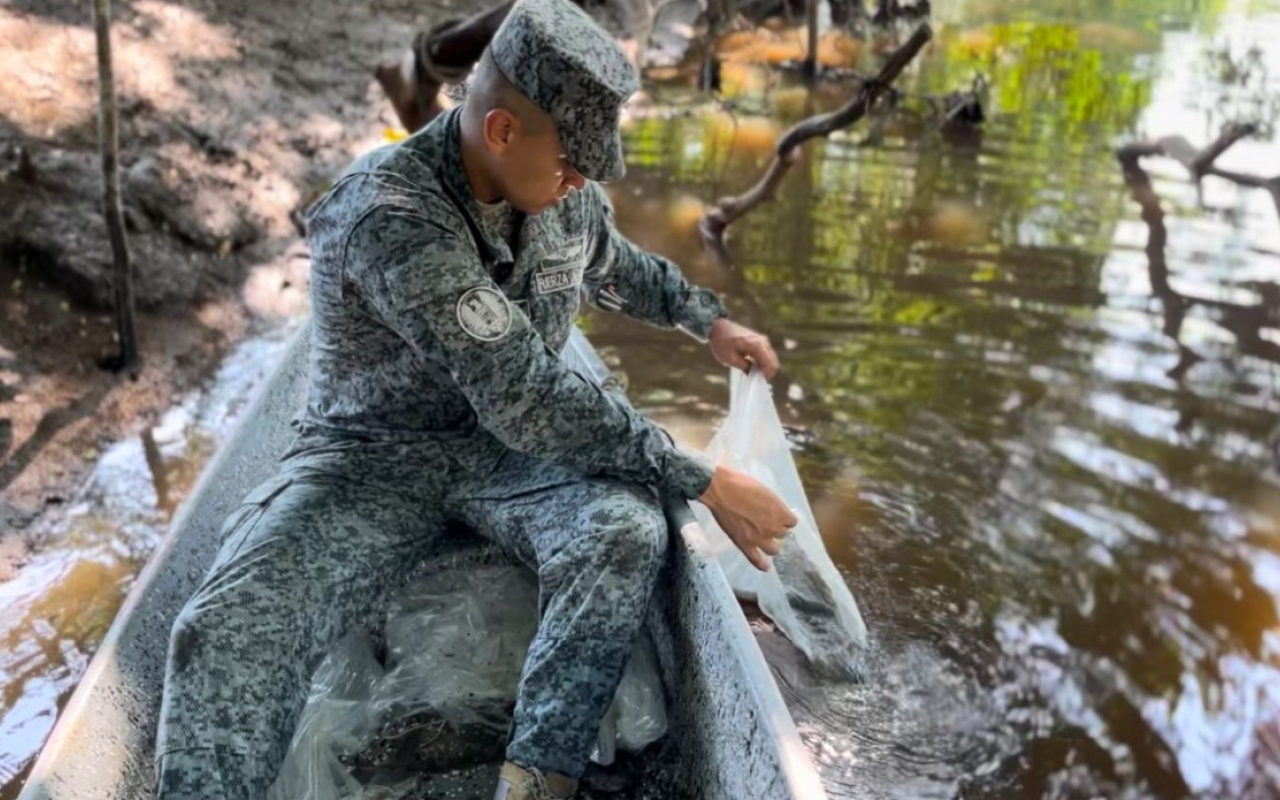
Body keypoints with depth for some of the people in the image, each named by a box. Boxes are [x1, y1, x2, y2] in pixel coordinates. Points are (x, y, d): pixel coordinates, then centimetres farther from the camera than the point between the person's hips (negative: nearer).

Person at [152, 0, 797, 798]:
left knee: (626, 536, -28)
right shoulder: (389, 214, -28)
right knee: (232, 627, -30)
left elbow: (615, 264, 23)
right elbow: (525, 396, -33)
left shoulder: (563, 192, -4)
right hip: (378, 455, -4)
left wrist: (710, 319, 22)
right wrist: (702, 480, -29)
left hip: (510, 445, 5)